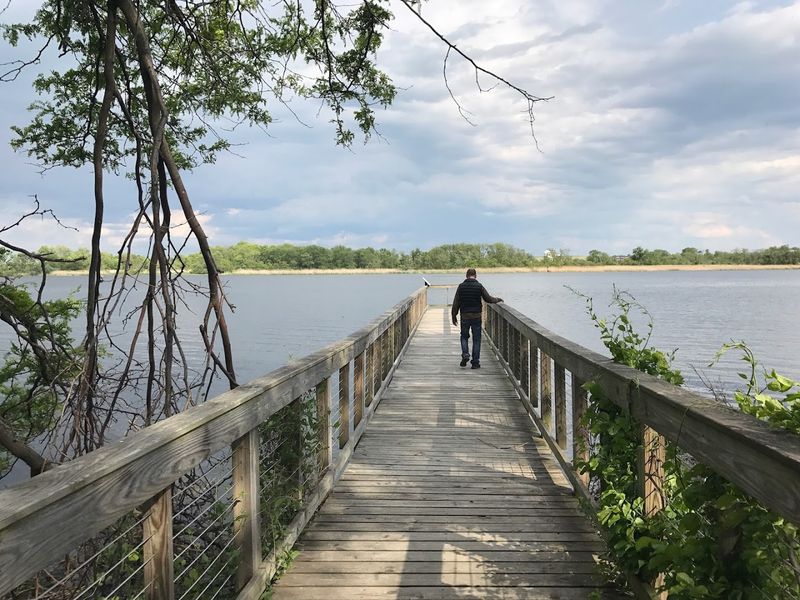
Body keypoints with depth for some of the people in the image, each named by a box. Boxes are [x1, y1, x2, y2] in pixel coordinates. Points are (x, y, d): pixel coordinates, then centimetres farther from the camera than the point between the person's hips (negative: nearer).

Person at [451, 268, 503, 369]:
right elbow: (488, 299, -3)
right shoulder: (479, 286, -5)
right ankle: (475, 362, 6)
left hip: (464, 316, 1)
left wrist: (454, 316, 5)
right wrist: (498, 300, 16)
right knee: (476, 339, 6)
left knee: (464, 336, 17)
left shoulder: (461, 286, -1)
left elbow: (456, 303, -1)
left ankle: (465, 354, -5)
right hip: (476, 315, -1)